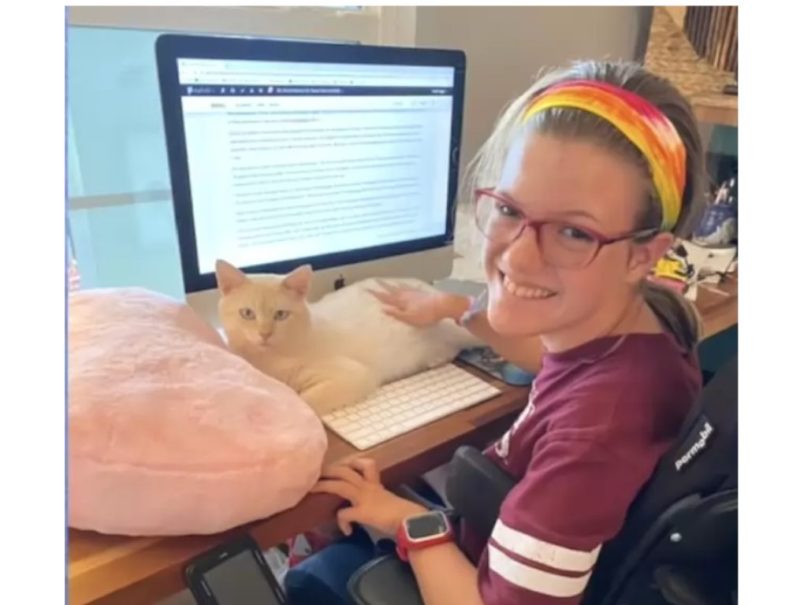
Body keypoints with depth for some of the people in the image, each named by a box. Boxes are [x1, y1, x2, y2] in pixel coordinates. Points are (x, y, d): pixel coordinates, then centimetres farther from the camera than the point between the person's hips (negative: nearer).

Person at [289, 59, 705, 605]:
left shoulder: (600, 427, -43)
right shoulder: (651, 314, -18)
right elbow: (565, 365, 7)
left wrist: (409, 520, -19)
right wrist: (457, 309, 10)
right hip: (502, 546, 6)